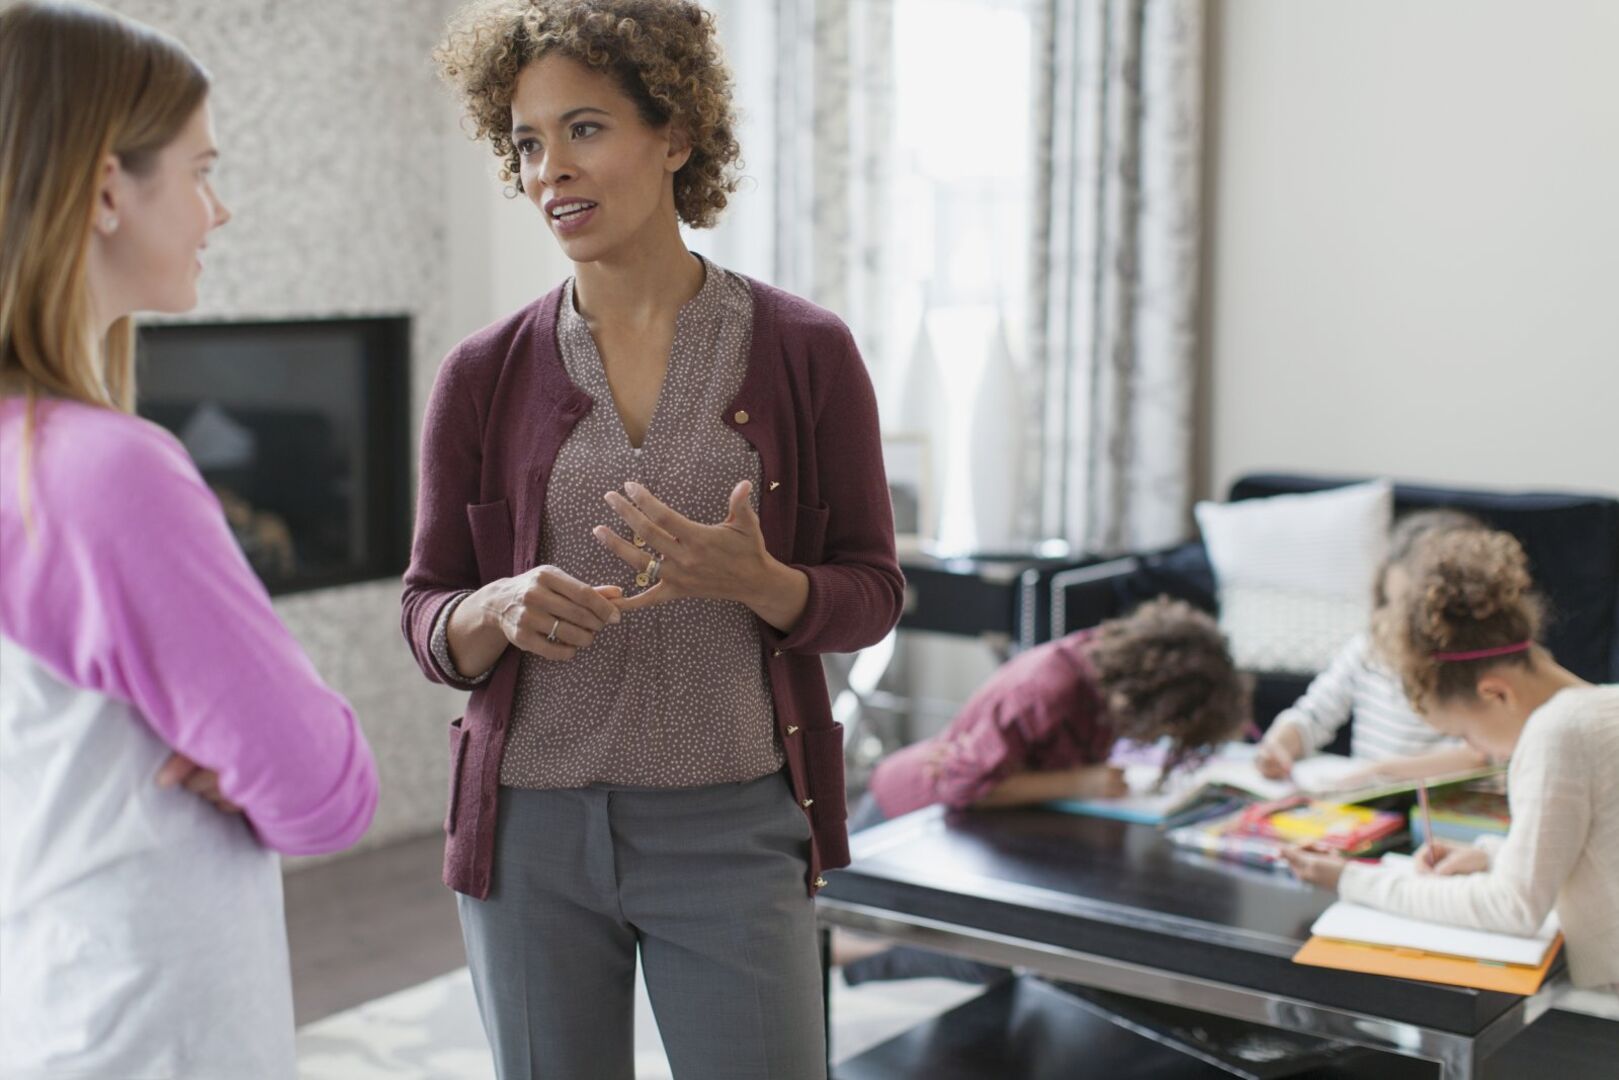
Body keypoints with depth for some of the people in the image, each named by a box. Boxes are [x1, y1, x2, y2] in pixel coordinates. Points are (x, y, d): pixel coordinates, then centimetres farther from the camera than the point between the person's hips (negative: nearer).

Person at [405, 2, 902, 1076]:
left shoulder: (806, 350, -3)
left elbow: (870, 594, 1)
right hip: (531, 828, 2)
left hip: (733, 828, -1)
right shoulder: (485, 374, 1)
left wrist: (751, 580, -20)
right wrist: (501, 609, -17)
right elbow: (429, 618, 6)